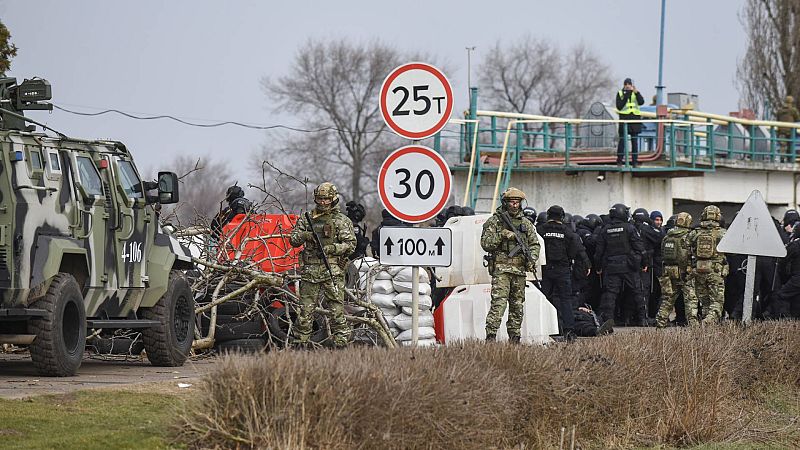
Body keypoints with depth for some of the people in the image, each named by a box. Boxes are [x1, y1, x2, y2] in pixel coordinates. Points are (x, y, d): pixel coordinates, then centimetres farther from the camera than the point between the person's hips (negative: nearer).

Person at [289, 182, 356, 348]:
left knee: (337, 309, -6)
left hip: (332, 272, -3)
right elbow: (293, 240, 11)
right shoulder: (307, 219, 14)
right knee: (305, 310, 3)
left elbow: (350, 244, -1)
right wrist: (304, 236, -10)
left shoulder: (342, 221, 5)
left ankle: (341, 343, -5)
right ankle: (302, 343, 10)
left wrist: (331, 249, -14)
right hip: (310, 270, 3)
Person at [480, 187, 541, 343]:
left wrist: (532, 259, -1)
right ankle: (490, 337, -21)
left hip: (520, 269, 5)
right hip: (501, 268, -5)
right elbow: (485, 244, -3)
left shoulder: (525, 223, 14)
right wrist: (501, 236, -16)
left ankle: (514, 338, 15)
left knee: (517, 306, 8)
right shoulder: (494, 221, 2)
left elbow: (535, 244, 16)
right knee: (498, 303, -16)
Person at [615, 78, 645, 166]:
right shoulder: (620, 93, 5)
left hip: (635, 119, 2)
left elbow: (641, 102, -7)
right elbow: (619, 107, -5)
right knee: (622, 140, -4)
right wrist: (625, 97, -13)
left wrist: (636, 92, -18)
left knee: (635, 141, 2)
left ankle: (635, 161, 5)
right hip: (624, 118, -2)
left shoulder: (636, 92, 9)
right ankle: (619, 161, 1)